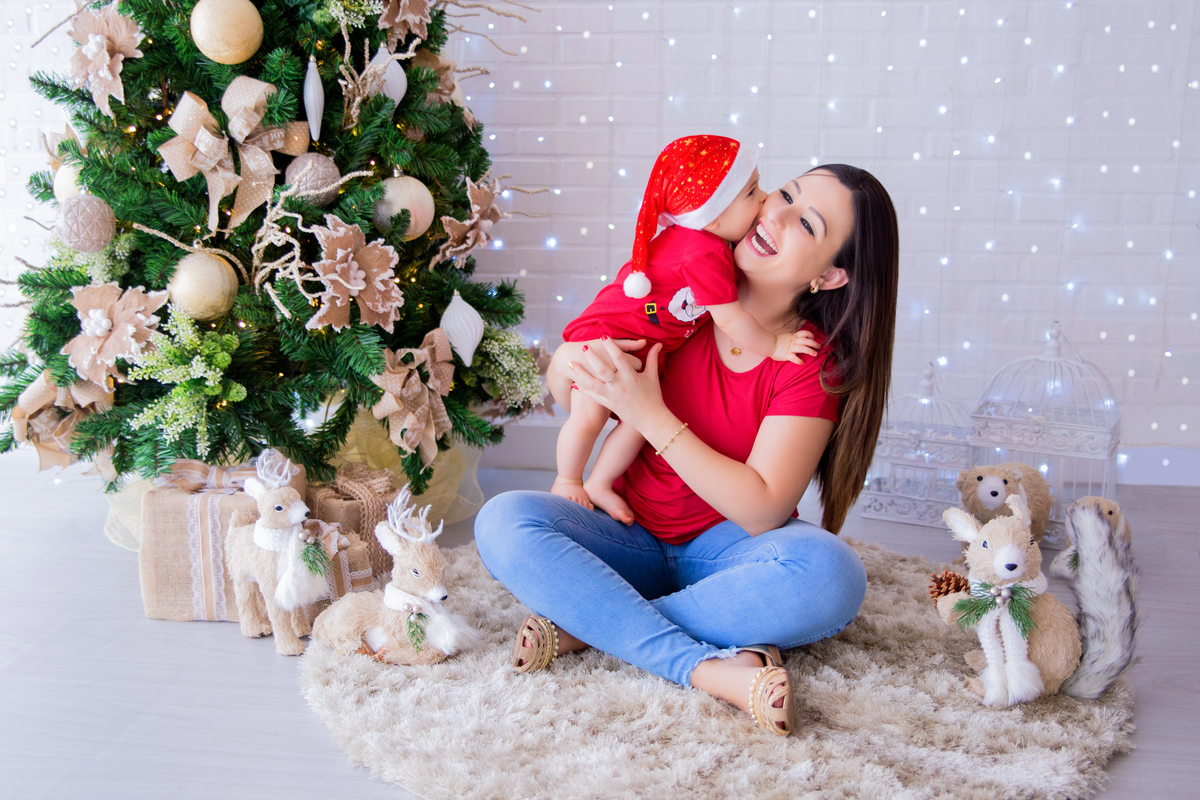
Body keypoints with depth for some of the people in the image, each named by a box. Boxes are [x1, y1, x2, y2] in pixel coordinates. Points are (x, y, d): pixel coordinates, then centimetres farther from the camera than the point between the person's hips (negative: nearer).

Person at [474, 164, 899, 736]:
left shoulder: (814, 365, -12)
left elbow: (762, 510, -20)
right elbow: (569, 383, 4)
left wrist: (650, 415, -23)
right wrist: (599, 353, -21)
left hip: (724, 548, -2)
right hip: (629, 535, 3)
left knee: (829, 573, -33)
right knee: (504, 522, -25)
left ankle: (589, 625, -23)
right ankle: (713, 667, -31)